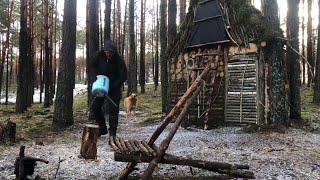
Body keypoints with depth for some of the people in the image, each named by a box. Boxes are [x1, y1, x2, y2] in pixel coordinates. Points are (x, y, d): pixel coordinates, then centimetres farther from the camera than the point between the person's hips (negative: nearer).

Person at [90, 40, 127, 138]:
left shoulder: (119, 60, -21)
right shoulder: (100, 55, -9)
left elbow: (123, 77, -20)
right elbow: (93, 65, 10)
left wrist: (111, 86, -26)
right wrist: (99, 75, -5)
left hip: (114, 88, -5)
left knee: (113, 111, -6)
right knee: (95, 108, 6)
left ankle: (112, 133, 6)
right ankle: (102, 128, 22)